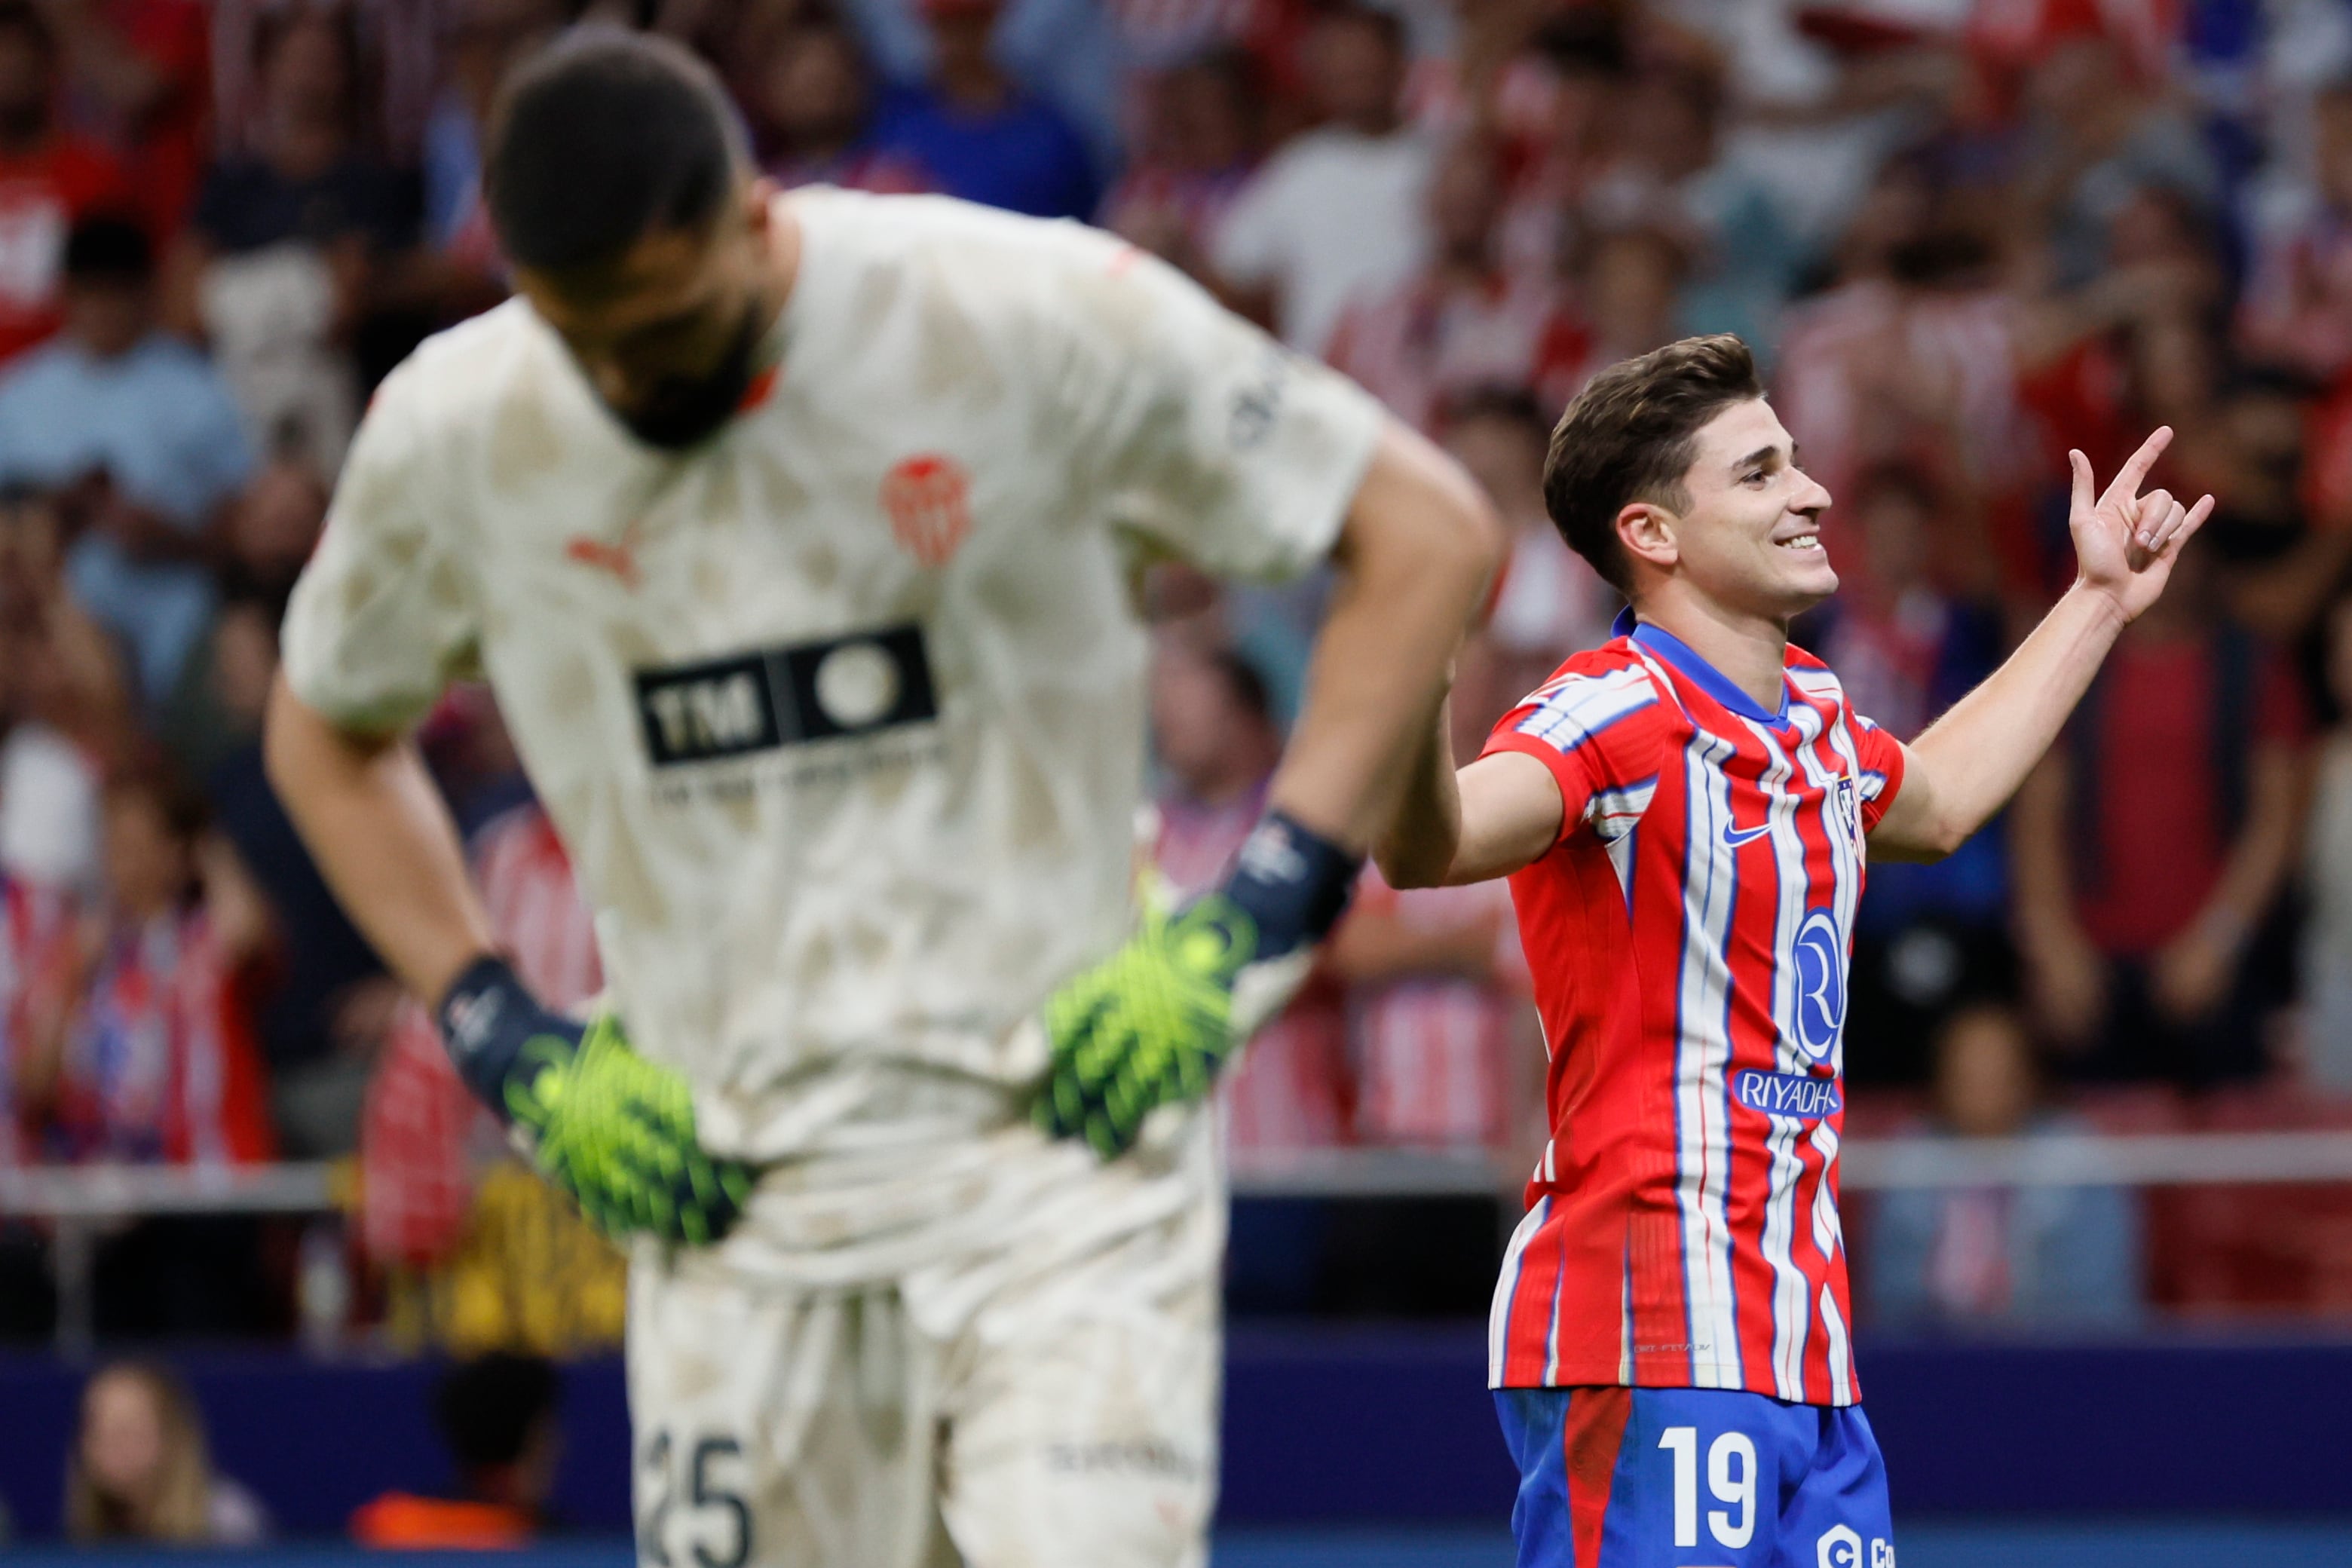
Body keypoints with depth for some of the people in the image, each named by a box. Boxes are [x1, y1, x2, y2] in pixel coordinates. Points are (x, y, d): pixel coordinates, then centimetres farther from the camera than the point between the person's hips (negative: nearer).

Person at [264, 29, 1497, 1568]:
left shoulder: (1019, 315, -11)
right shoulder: (454, 431, -2)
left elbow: (1427, 530, -4)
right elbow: (326, 733, 19)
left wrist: (1252, 921, -10)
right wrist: (509, 1046, 6)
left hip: (1058, 1127, -3)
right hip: (723, 1186, 3)